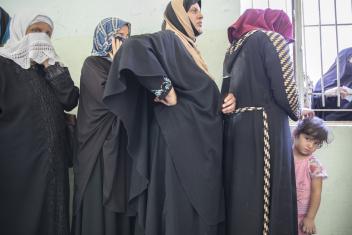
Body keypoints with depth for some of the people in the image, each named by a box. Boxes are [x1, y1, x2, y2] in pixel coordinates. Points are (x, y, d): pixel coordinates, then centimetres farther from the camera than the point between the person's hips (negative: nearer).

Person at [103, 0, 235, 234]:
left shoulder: (189, 48, 21)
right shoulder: (168, 39, -6)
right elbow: (133, 47, -27)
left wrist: (224, 101, 2)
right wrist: (164, 88, -23)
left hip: (199, 141, 9)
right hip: (181, 139, -9)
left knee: (200, 205, 13)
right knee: (182, 208, -4)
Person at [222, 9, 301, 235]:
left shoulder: (234, 47, 20)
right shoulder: (272, 38, -1)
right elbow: (285, 90, -9)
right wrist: (297, 112, 12)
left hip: (235, 127, 7)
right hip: (264, 129, -7)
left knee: (240, 194, 10)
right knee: (267, 196, -3)